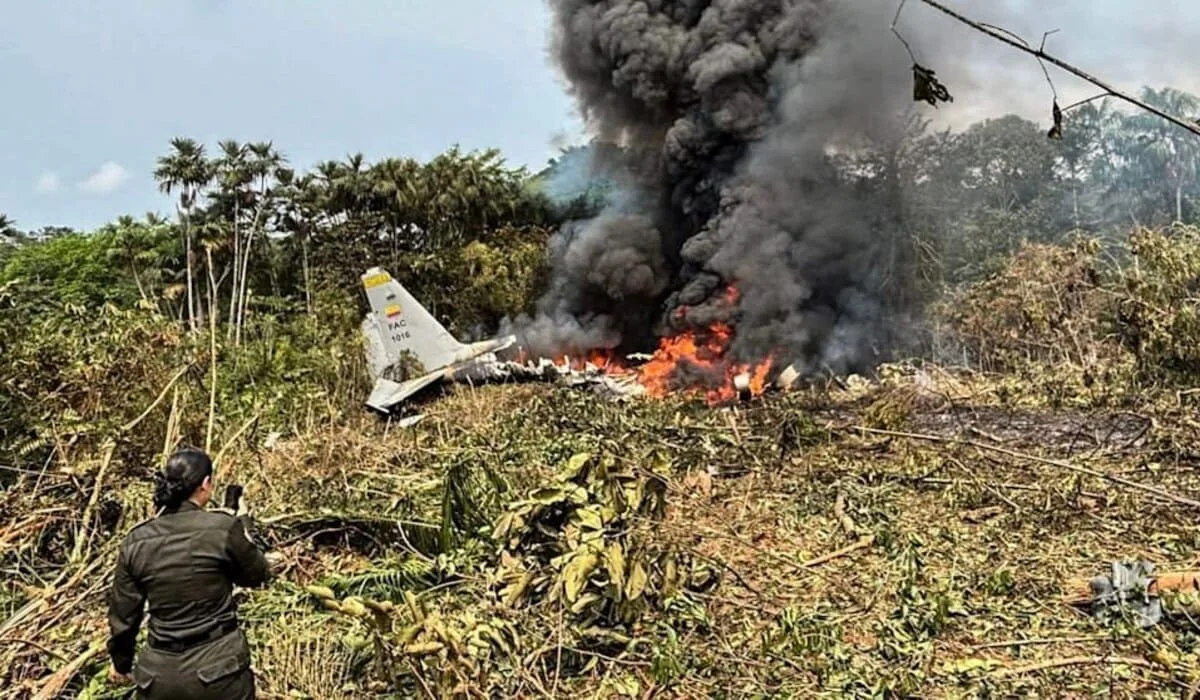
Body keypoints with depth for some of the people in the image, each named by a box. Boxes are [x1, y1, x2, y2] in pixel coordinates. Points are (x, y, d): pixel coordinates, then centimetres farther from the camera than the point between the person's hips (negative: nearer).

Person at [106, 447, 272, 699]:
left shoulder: (136, 541, -2)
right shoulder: (223, 528, -14)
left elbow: (123, 611, 8)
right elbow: (258, 575, 2)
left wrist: (121, 661, 24)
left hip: (159, 673, 3)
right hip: (218, 667, -3)